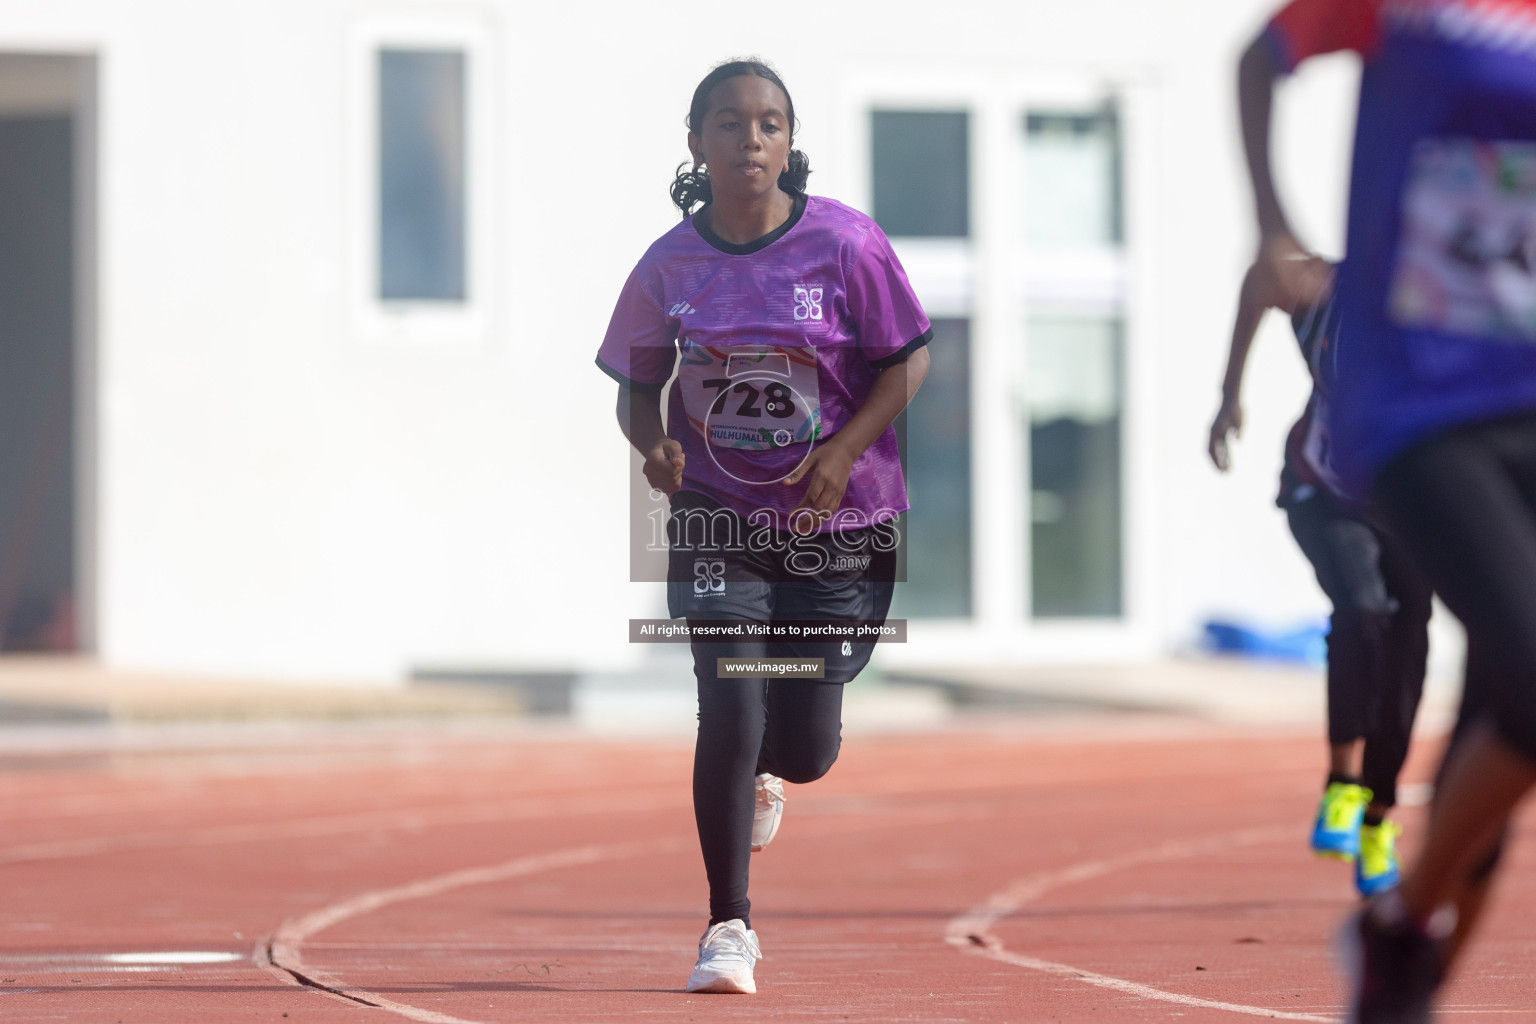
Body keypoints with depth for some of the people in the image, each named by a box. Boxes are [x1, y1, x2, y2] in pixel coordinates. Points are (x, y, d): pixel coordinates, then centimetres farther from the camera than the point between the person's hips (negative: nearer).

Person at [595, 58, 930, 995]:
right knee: (730, 715, -14)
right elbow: (637, 383, 8)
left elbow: (909, 359, -5)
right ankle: (729, 927, 1)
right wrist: (654, 442, -14)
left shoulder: (844, 243, -11)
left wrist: (843, 451, -17)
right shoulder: (670, 265, -4)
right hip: (717, 521, 1)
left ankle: (763, 766, 41)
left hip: (840, 523, 0)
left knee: (804, 751, 1)